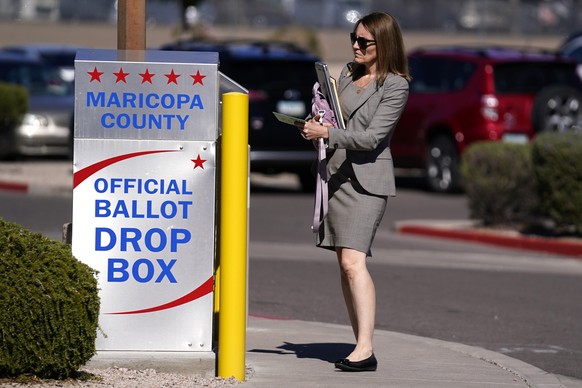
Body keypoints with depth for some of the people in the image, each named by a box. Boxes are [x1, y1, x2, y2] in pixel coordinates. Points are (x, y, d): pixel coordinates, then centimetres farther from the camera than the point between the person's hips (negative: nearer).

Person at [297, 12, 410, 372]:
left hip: (367, 179, -8)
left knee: (353, 261, -20)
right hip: (338, 174, 8)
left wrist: (327, 133, -19)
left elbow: (371, 137, -15)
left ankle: (366, 349, -24)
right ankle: (361, 346, 10)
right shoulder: (348, 72, 13)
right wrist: (316, 124, 4)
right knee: (345, 264, 6)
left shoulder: (395, 86, -8)